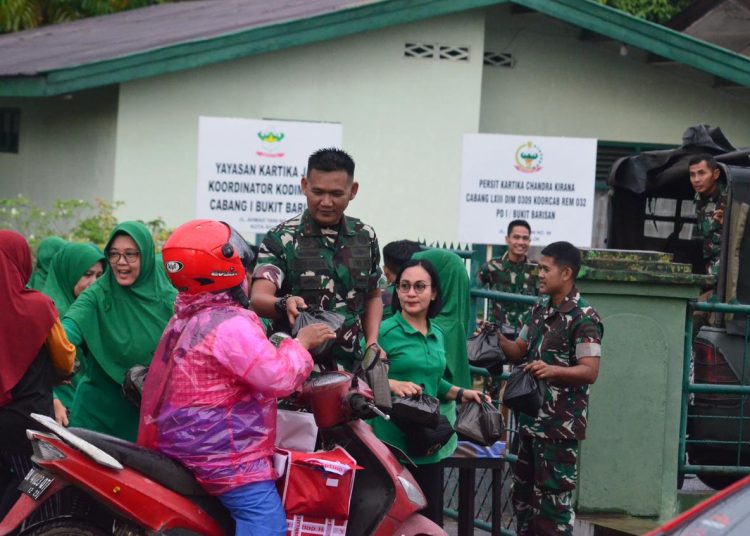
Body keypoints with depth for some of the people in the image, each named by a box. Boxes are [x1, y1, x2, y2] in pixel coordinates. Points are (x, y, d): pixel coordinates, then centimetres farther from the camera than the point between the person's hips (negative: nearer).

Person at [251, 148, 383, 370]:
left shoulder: (365, 237, 9)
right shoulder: (281, 239, -5)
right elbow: (258, 299, -17)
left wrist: (372, 343, 5)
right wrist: (284, 304, -39)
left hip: (349, 364, 4)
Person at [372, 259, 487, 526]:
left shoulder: (437, 334, 13)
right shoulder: (382, 332, -9)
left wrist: (461, 394, 11)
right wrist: (392, 384, -27)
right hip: (392, 442, -7)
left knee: (431, 519, 12)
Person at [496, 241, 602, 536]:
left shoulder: (584, 318, -13)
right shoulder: (540, 309, 13)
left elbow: (590, 371, -20)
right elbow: (520, 351, 19)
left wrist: (553, 370, -37)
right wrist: (497, 338, 0)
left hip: (561, 424, -9)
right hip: (531, 418, 9)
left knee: (554, 498, -7)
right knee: (523, 492, 15)